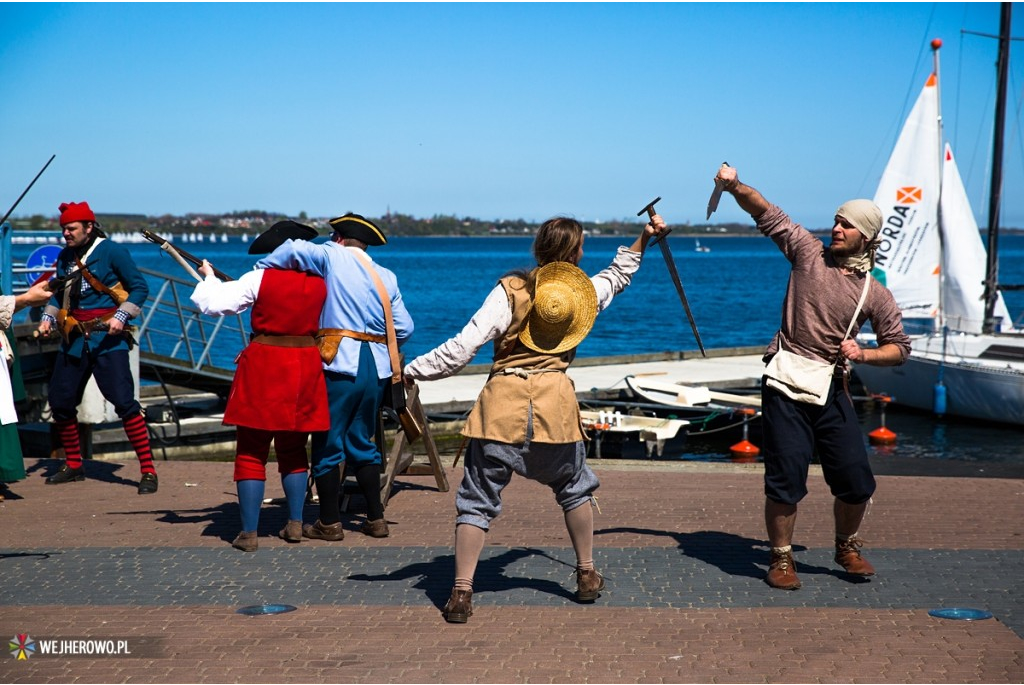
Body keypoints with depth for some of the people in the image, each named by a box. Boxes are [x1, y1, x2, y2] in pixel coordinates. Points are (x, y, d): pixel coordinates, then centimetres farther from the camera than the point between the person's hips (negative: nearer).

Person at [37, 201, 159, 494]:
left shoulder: (112, 251, -7)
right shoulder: (64, 257, 11)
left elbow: (139, 287, -7)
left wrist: (121, 316, -18)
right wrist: (48, 317, 8)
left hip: (107, 340, -7)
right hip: (74, 339, 7)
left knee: (124, 402, -14)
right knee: (60, 401, 9)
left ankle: (148, 471, -9)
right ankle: (74, 465, 28)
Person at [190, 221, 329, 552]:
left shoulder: (260, 279, -10)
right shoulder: (318, 283, 2)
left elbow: (214, 303, -10)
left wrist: (209, 277, 11)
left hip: (264, 369, -4)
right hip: (305, 367, 4)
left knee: (251, 453, 2)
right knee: (293, 450, 18)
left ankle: (249, 533, 1)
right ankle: (295, 524, 18)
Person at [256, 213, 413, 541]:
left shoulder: (333, 256, -1)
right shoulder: (386, 277, 12)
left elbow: (295, 250, -18)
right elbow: (404, 328, 11)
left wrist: (261, 269, -3)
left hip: (341, 364, -5)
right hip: (377, 368, 5)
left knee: (327, 443, 3)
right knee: (362, 442, 16)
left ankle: (330, 523, 6)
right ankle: (376, 519, 15)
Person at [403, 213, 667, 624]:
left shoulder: (510, 290, -4)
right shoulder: (583, 292, 7)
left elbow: (465, 346, -9)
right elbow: (618, 275, 32)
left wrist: (414, 370, -2)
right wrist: (645, 238, 44)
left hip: (502, 400, -2)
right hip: (555, 403, 2)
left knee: (477, 500, 5)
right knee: (574, 489, 26)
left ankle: (461, 594, 0)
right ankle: (587, 575, 35)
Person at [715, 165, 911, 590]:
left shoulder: (875, 294, 5)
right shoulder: (809, 253, 3)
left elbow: (899, 347, 10)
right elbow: (767, 214, 4)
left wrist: (862, 354, -8)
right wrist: (735, 188, -13)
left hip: (831, 387, 2)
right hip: (786, 383, -2)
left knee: (855, 478, 3)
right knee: (786, 476, -3)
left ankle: (847, 548, 30)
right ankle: (781, 559, 14)